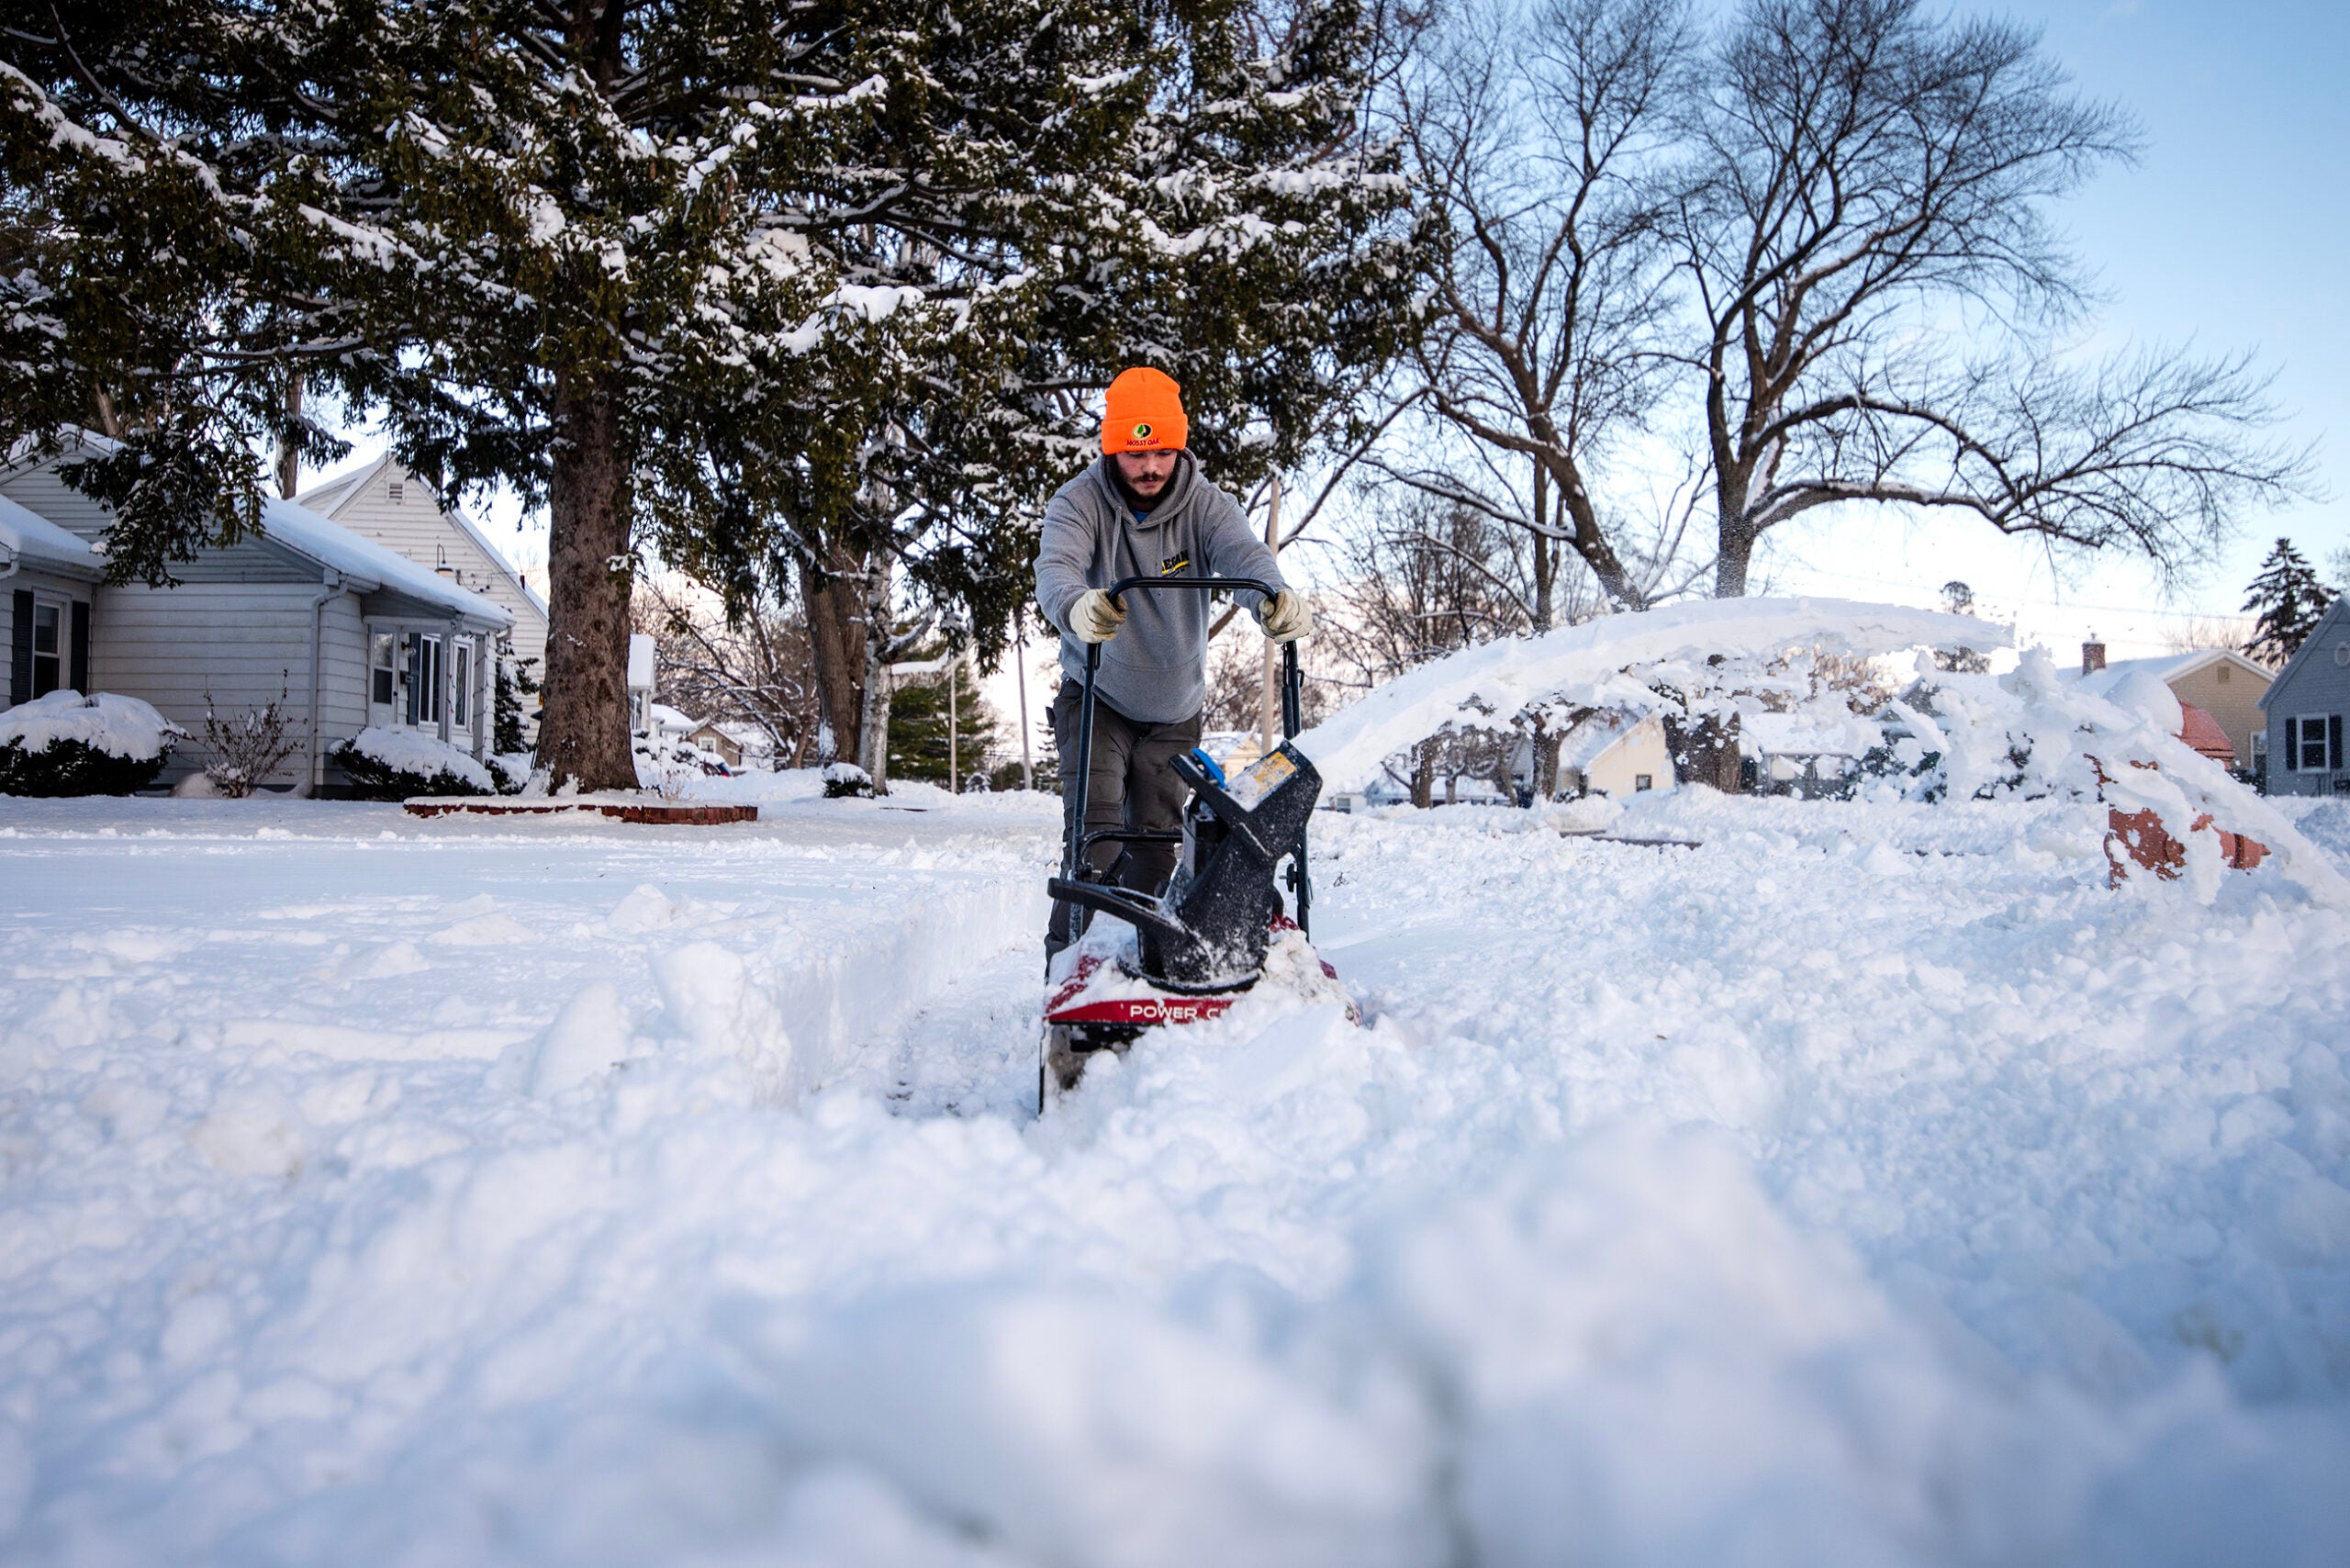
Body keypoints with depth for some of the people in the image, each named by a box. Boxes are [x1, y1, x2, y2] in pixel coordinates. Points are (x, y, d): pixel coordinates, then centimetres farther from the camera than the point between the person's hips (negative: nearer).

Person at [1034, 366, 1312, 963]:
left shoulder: (1206, 505, -13)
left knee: (1158, 838, 7)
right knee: (1096, 821, -17)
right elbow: (1055, 568, -36)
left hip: (1175, 710, 2)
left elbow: (1244, 554, -32)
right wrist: (1078, 606, -61)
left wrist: (1276, 598, -55)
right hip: (1097, 697, -2)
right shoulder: (1078, 503, -18)